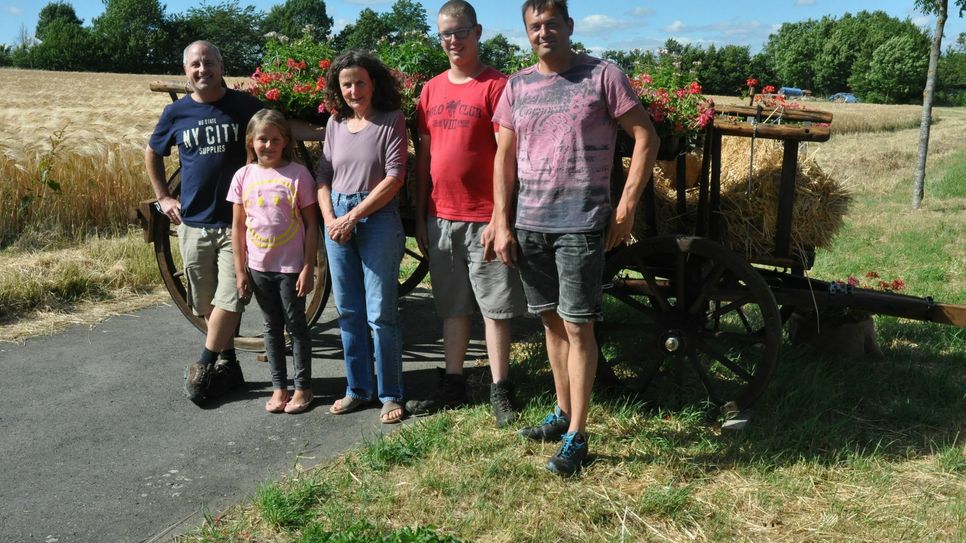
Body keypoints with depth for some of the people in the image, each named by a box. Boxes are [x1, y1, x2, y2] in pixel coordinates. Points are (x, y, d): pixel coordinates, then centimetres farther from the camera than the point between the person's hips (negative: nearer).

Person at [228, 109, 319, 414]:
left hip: (291, 266, -3)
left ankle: (303, 387, 19)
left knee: (295, 325, 7)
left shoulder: (298, 174, -8)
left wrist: (308, 267, -9)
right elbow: (238, 227, 4)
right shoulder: (244, 176, 1)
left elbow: (311, 224, -6)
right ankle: (279, 387, 25)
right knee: (272, 328, 14)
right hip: (259, 266, 3)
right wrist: (240, 271, 2)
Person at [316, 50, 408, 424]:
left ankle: (391, 394, 10)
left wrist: (354, 216, -11)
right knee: (348, 312, 10)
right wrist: (329, 218, -3)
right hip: (337, 218, 5)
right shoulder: (335, 123, 11)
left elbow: (394, 177, -10)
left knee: (380, 313, -3)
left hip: (378, 218, -5)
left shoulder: (391, 121, -3)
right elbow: (323, 175, 12)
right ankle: (358, 389, 22)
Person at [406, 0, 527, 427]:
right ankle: (453, 385, 24)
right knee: (453, 306, 13)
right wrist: (419, 216, 11)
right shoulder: (431, 90, 11)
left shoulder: (496, 86, -5)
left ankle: (500, 391, 12)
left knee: (494, 306, 2)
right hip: (440, 218, 6)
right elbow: (424, 155, 14)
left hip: (484, 218, -5)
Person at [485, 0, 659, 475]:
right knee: (552, 321, 13)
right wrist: (501, 223, 4)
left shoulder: (603, 76, -3)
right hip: (529, 223, 5)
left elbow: (646, 137, -3)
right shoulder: (517, 86, 10)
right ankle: (563, 412, 28)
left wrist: (627, 205, -9)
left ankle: (576, 436, 6)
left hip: (581, 224, -5)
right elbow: (505, 157, 11)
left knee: (577, 326, -3)